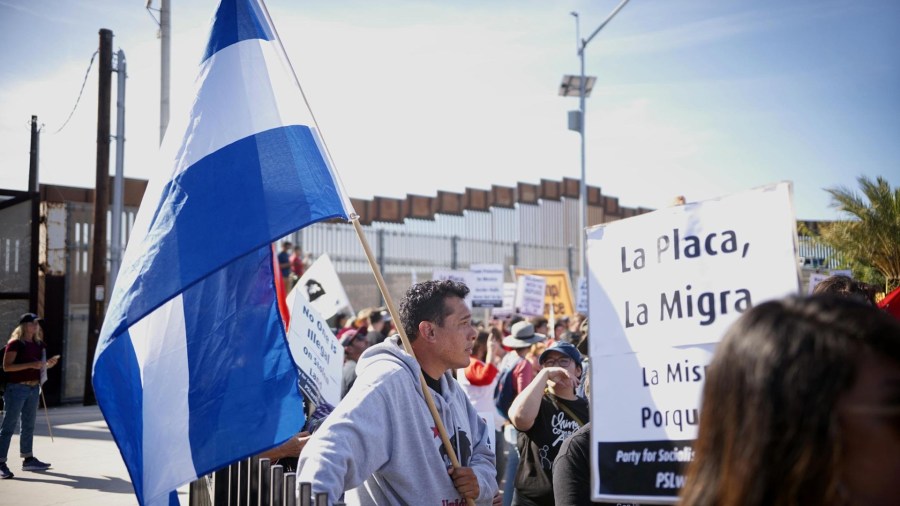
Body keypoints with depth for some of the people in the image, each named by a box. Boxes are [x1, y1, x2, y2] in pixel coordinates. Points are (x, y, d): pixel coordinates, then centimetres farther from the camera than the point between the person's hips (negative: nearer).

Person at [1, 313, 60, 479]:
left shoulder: (39, 344, 11)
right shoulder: (15, 344, -10)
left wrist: (48, 364, 1)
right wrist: (30, 365, -24)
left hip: (33, 388, 7)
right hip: (16, 388, -7)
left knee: (29, 425, 15)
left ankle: (28, 459, 24)